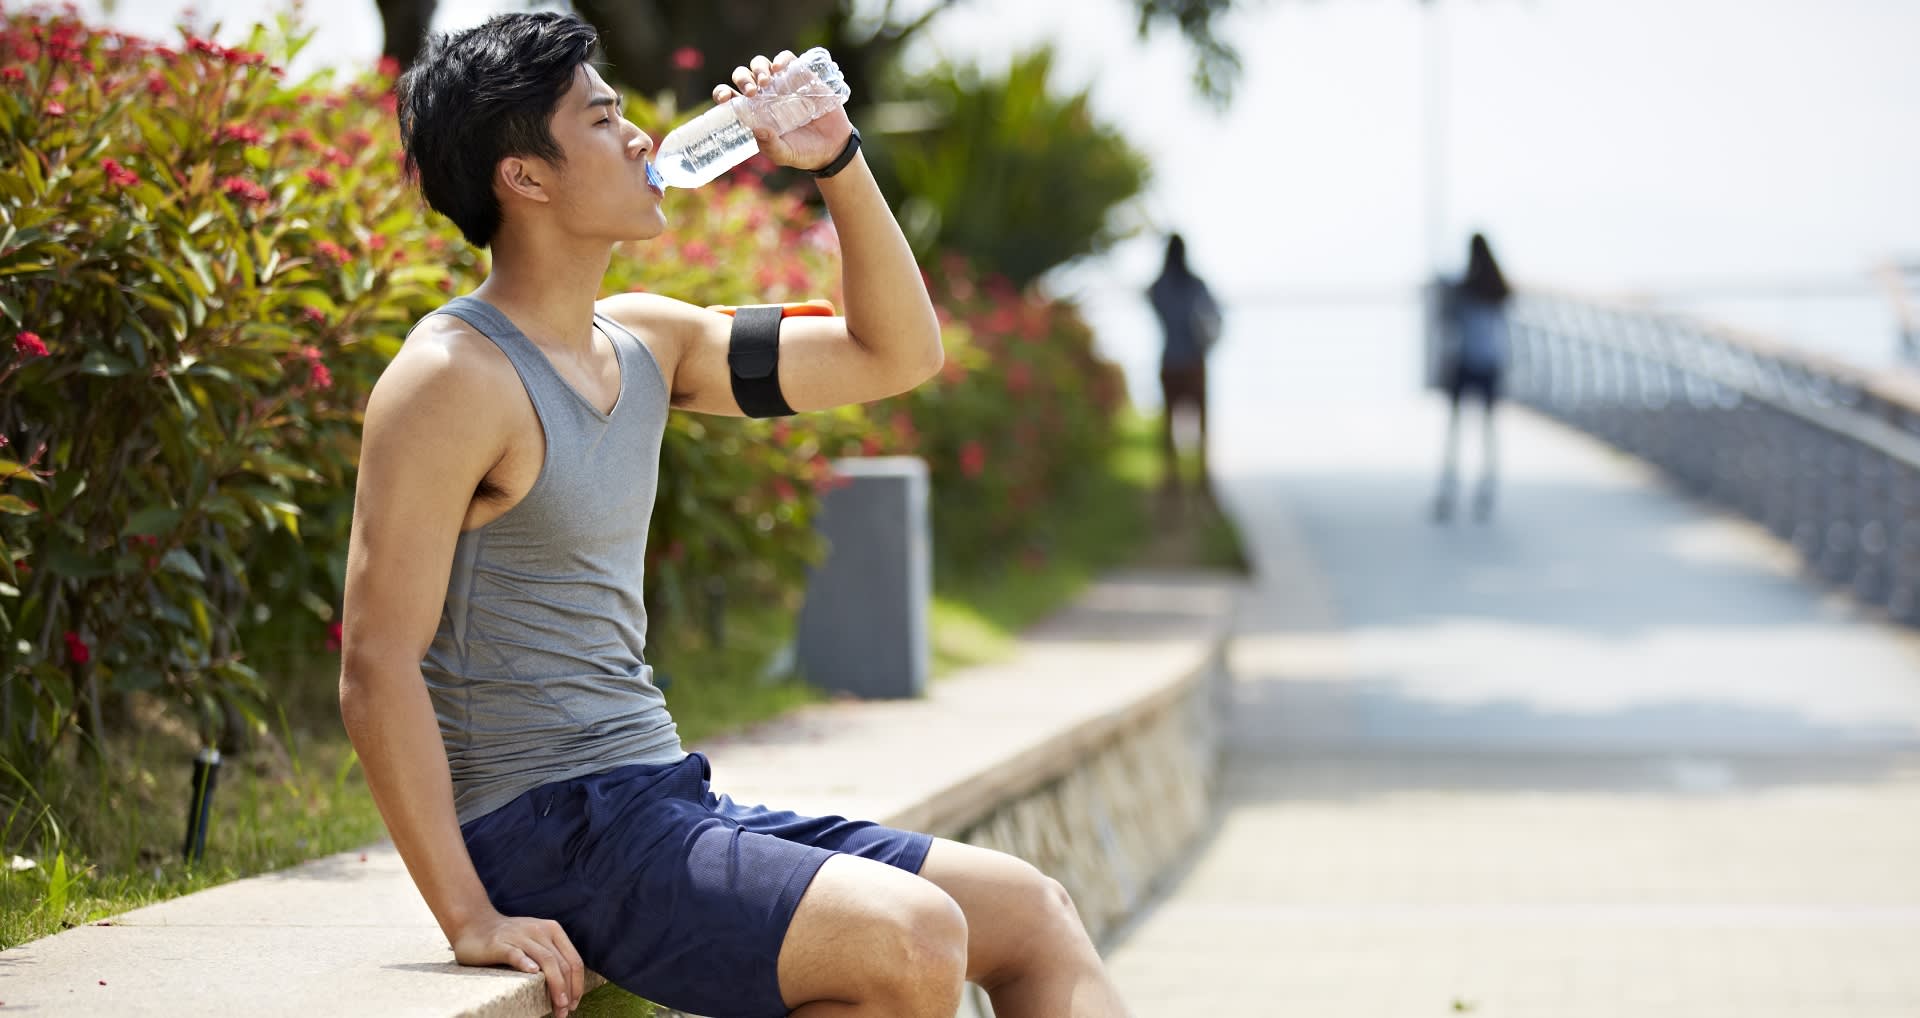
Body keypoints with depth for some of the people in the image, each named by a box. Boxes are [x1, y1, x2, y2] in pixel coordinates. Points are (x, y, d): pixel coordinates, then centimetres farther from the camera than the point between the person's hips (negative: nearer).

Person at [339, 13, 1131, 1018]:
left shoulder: (643, 341, 12)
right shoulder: (453, 378, -13)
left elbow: (896, 354, 19)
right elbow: (377, 668, -17)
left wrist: (838, 160, 6)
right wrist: (471, 918, -21)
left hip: (671, 807, 9)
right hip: (550, 832, -9)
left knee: (1031, 914, 5)